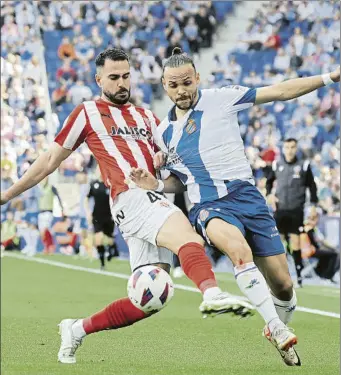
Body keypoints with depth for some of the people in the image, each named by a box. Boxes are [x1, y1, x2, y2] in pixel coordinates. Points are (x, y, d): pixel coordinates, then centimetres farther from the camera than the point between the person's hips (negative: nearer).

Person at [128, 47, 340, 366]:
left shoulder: (220, 99, 0)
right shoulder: (162, 132, 12)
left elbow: (280, 91, -2)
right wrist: (156, 185, 3)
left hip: (245, 195, 0)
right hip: (208, 207, 0)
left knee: (282, 284, -2)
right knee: (240, 249, -35)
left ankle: (278, 330, 30)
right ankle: (277, 328, -31)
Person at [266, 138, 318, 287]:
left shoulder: (304, 165, 0)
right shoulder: (277, 165, 5)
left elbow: (312, 185, 6)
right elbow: (269, 181, 20)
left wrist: (314, 204, 2)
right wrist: (269, 194, 4)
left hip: (296, 210, -2)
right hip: (280, 209, 2)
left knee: (295, 242, -4)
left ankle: (299, 274, 1)